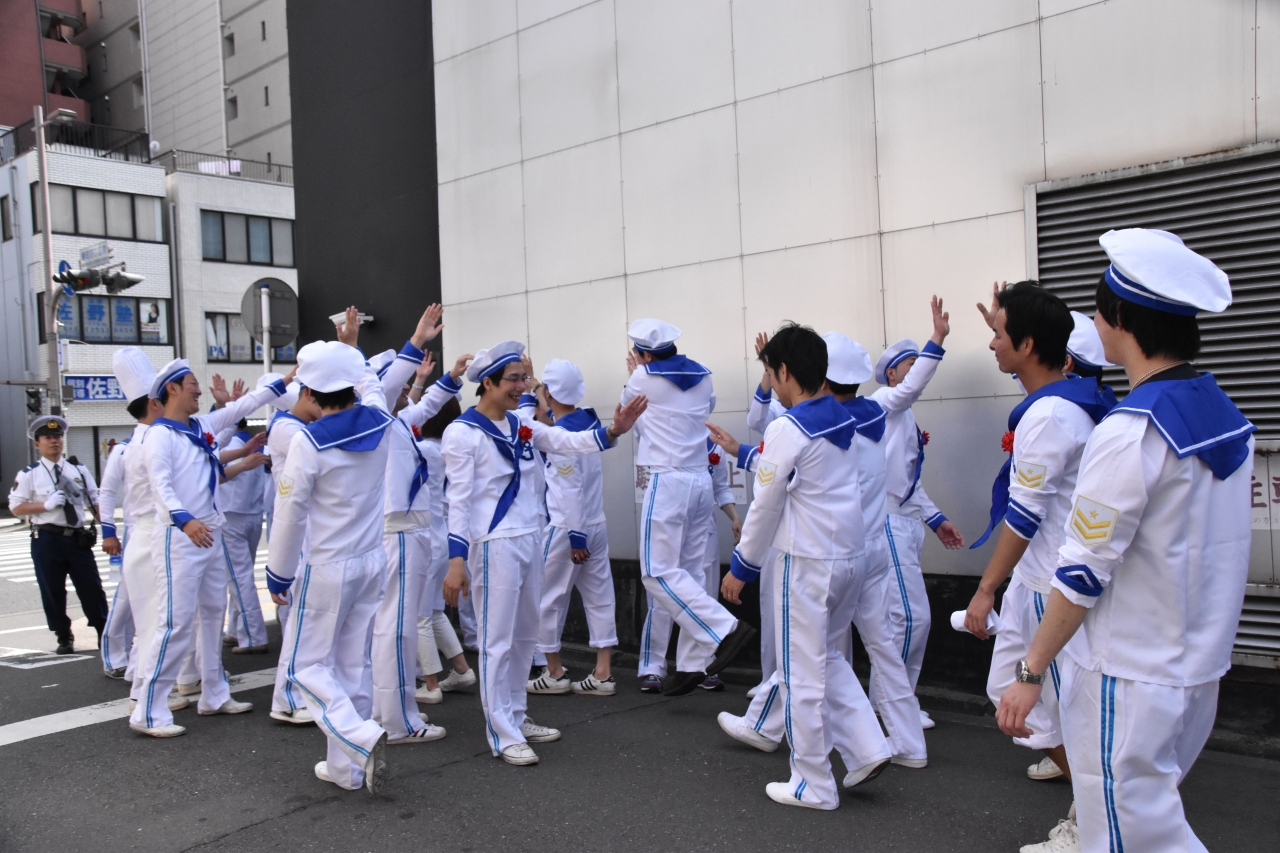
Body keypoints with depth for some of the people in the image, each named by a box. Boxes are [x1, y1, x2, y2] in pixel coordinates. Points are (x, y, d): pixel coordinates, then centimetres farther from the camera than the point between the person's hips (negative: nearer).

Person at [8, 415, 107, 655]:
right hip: (47, 539, -2)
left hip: (78, 538, 2)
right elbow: (16, 507, -2)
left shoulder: (79, 470, 8)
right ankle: (64, 637, 21)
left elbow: (94, 502, 10)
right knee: (53, 591, 7)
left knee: (91, 587, 4)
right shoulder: (29, 474, 0)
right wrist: (46, 505, -16)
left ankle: (104, 634, 15)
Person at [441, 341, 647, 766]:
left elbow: (569, 443, 3)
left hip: (530, 539, 8)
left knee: (525, 636, 16)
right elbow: (458, 498, -14)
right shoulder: (462, 432, -11)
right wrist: (456, 559, -18)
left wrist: (612, 431, -13)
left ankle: (516, 718, 30)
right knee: (498, 641, -1)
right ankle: (502, 735, 8)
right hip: (493, 545, -8)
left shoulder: (522, 424, 9)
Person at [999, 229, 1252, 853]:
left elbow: (1083, 572, -20)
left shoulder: (1130, 431, -22)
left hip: (1132, 678, -8)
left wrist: (1031, 672, -11)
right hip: (1201, 665, 9)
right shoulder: (1227, 416, 4)